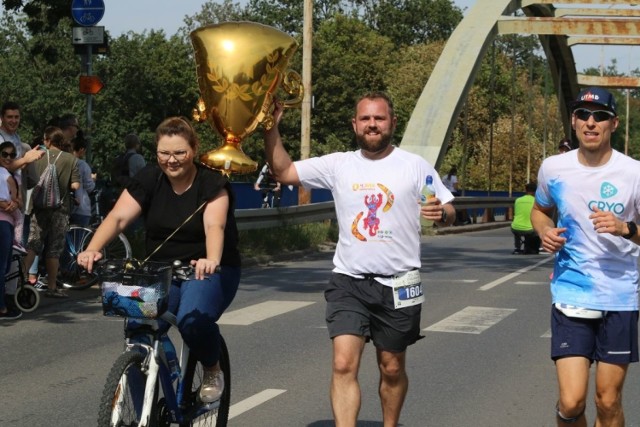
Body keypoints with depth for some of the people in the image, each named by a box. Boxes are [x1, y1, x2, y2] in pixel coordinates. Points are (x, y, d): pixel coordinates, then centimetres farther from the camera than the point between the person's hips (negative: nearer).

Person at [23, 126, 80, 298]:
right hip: (60, 208, -1)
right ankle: (52, 287, 10)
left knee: (32, 246, 4)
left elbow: (29, 183, -1)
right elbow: (75, 185, -10)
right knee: (53, 250, 5)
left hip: (39, 208, 1)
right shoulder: (70, 159, -4)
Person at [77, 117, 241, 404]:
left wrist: (212, 260, -50)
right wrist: (92, 250, -33)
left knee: (192, 319, -33)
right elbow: (118, 217, -13)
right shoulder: (149, 180, 0)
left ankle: (212, 371, 1)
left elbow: (214, 225, -28)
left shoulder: (211, 183, -10)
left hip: (205, 271, -3)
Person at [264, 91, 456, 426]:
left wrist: (440, 213, -22)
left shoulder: (415, 166, -1)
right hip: (348, 282, 1)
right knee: (343, 364, -13)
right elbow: (284, 172, 4)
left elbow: (449, 213, 1)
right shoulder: (338, 165, 4)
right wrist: (272, 128, -7)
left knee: (392, 369, 12)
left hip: (397, 285, -1)